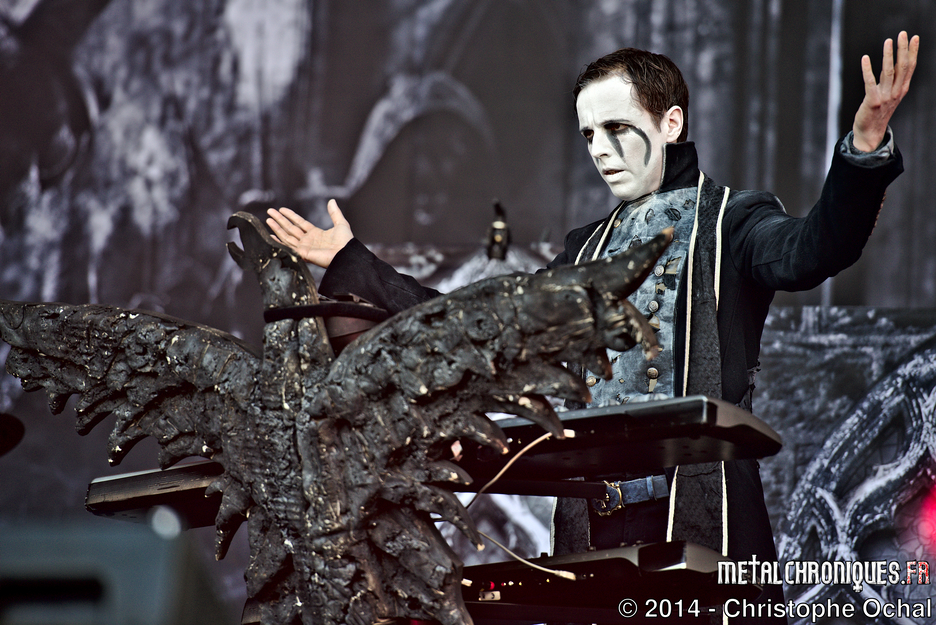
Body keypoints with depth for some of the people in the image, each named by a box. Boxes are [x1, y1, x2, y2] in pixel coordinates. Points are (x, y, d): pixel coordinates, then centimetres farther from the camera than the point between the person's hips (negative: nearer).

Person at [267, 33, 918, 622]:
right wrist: (353, 265, 25)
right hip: (590, 521, 6)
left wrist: (867, 145, -36)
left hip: (699, 521, -5)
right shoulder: (589, 250, 22)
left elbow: (813, 249, -18)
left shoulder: (731, 221, 3)